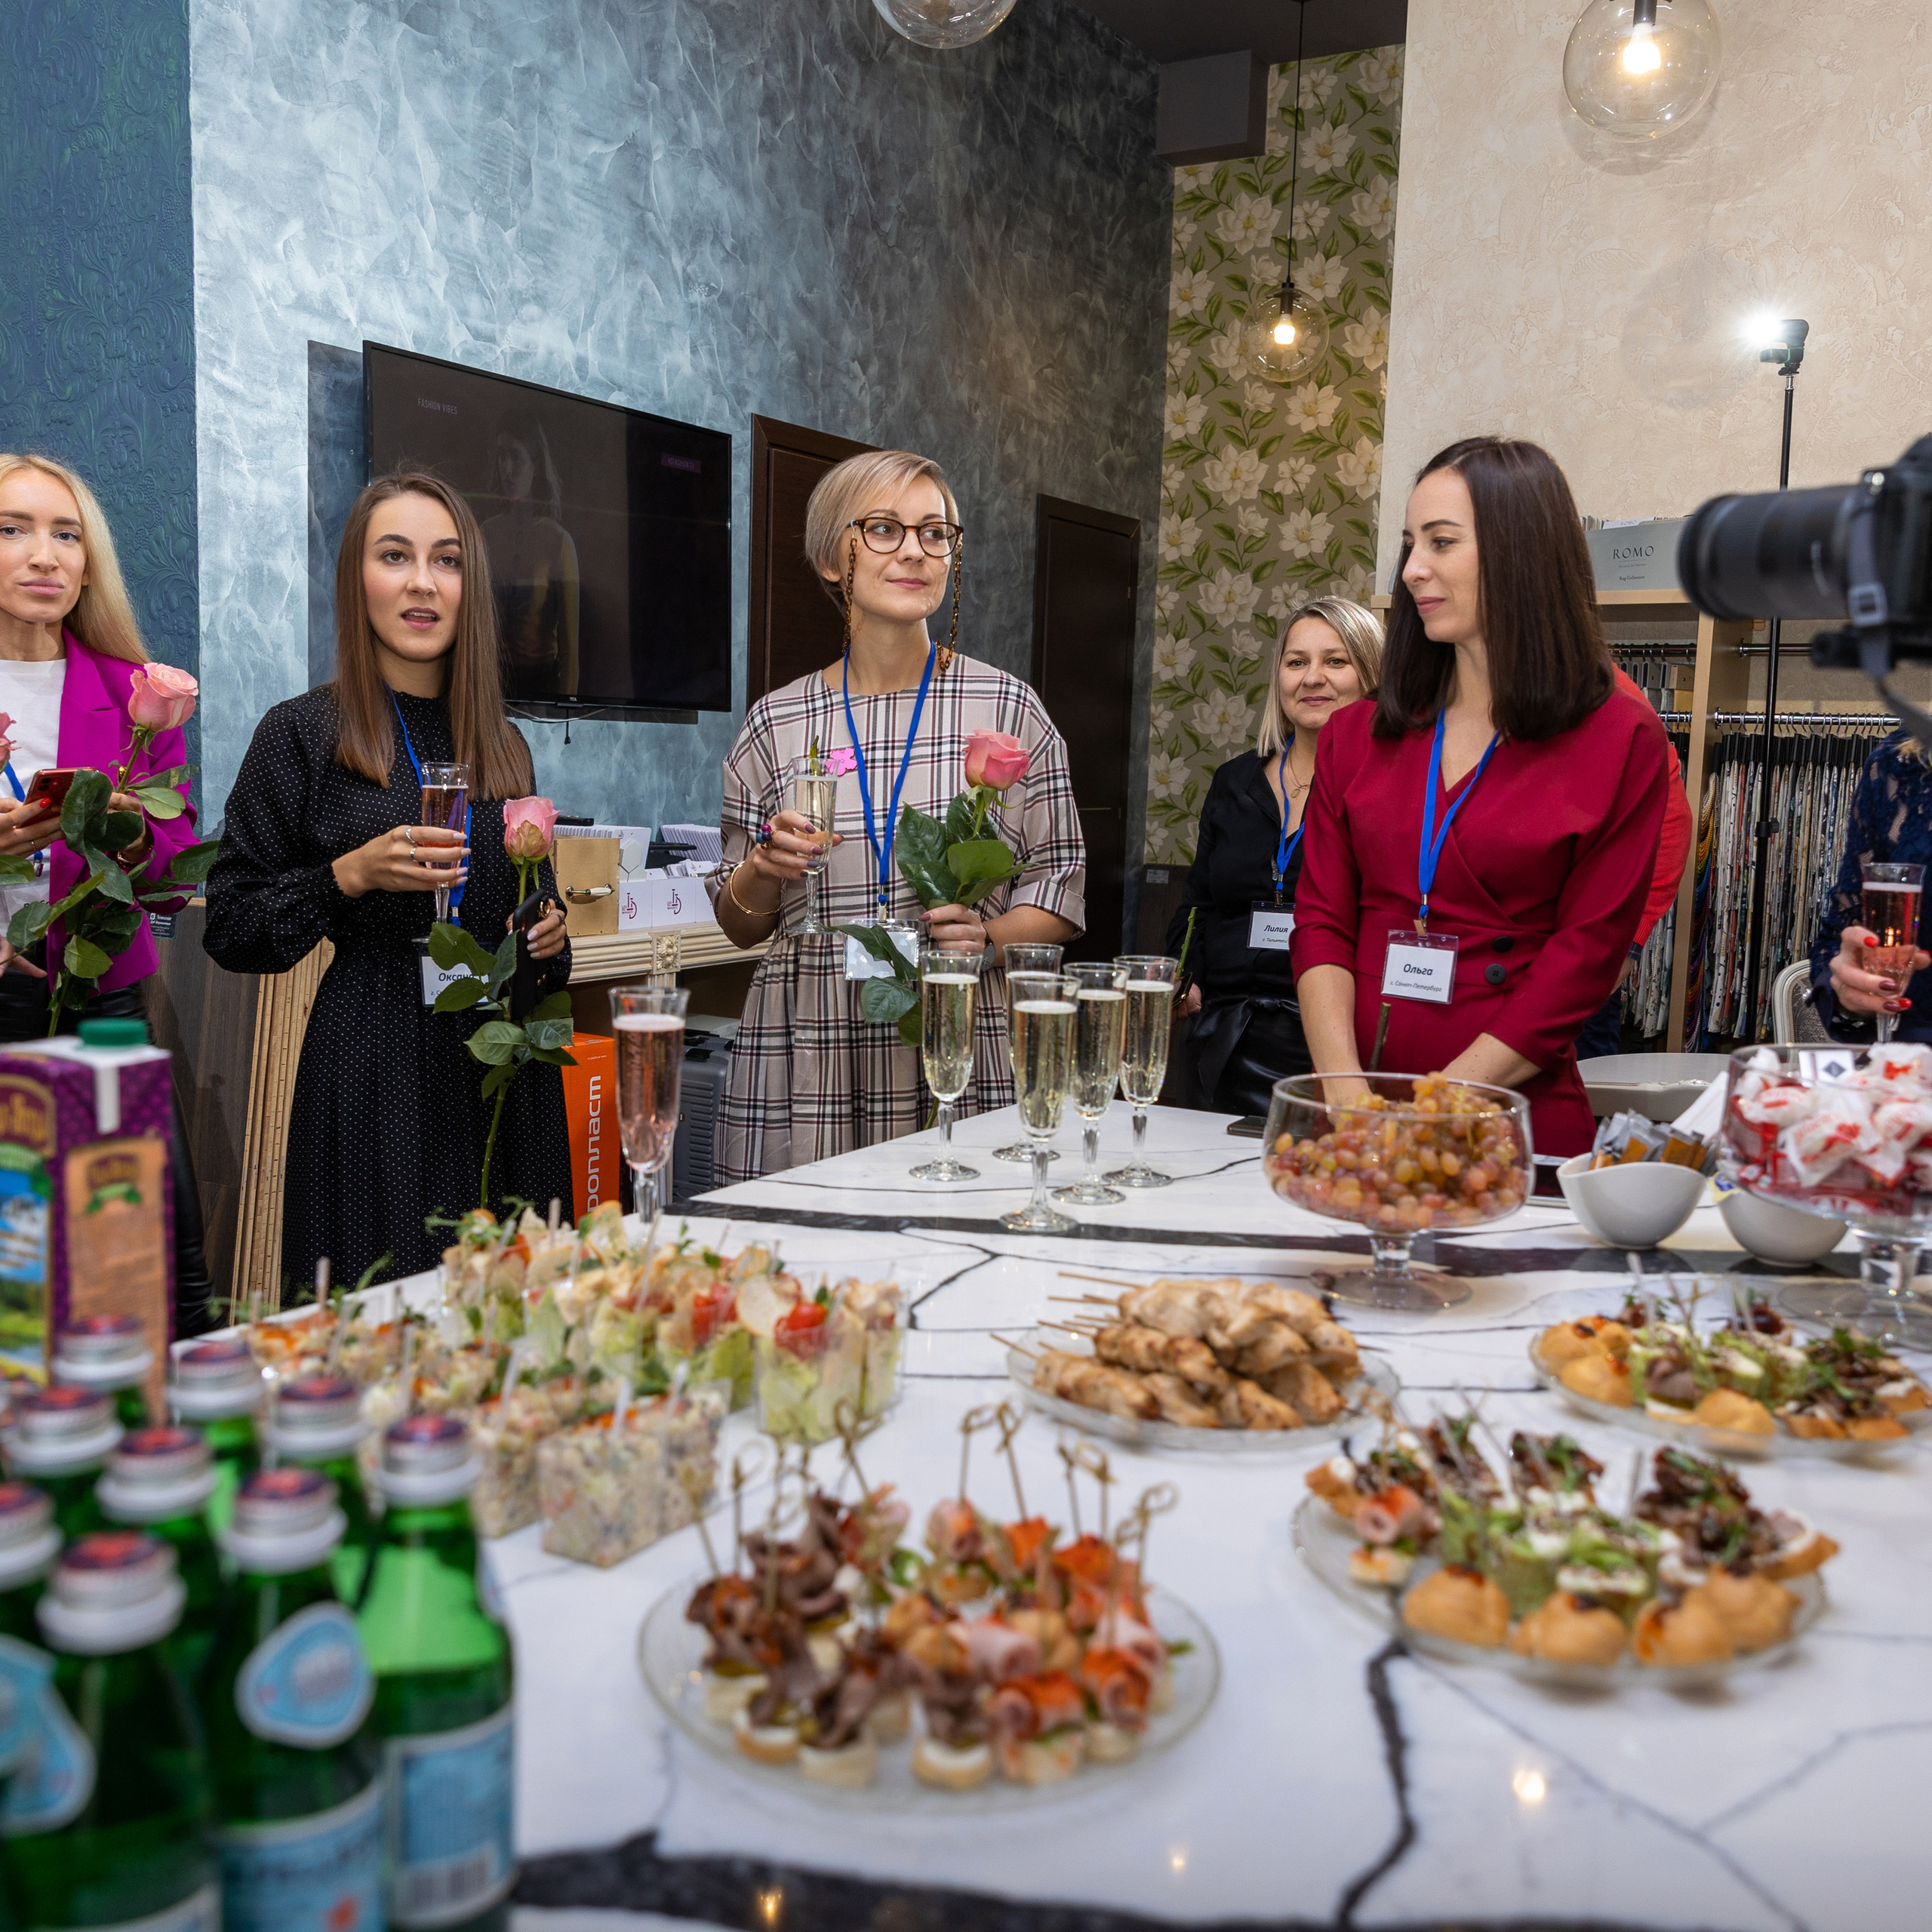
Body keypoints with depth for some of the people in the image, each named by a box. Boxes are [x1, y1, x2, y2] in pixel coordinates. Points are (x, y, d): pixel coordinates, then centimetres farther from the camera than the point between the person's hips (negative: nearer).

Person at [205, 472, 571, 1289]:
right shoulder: (303, 732, -1)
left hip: (506, 1066, 4)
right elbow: (231, 929, -1)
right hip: (373, 1071, -4)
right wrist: (350, 875, -14)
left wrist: (549, 938, 2)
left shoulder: (504, 744, 12)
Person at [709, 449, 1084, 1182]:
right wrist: (764, 869, -7)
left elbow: (1060, 887, 6)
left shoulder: (1006, 707, 4)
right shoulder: (777, 722, 7)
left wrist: (988, 937, -13)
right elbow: (740, 925, 14)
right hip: (806, 1062, 1)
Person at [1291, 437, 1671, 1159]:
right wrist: (1346, 1093, -11)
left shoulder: (1619, 741, -1)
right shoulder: (1356, 738, 10)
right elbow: (1321, 922, 4)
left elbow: (1586, 954, -6)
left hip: (1513, 1125, -2)